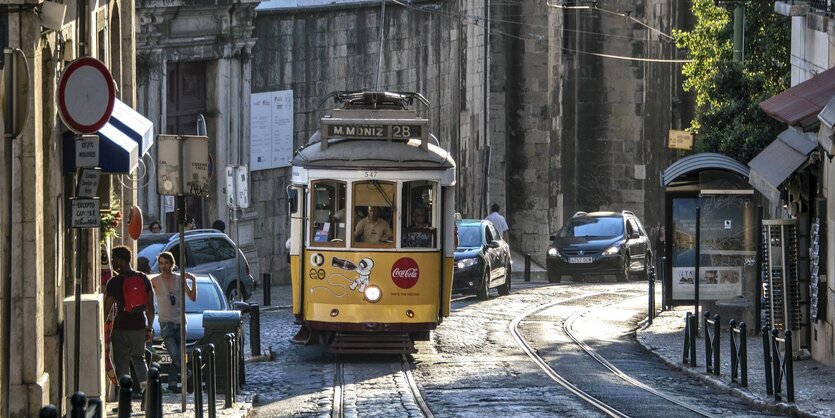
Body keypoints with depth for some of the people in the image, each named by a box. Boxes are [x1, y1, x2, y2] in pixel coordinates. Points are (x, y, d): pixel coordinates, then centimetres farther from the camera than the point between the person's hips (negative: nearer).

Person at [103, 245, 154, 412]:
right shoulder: (143, 279, 4)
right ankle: (144, 382, 0)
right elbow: (150, 306, 7)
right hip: (139, 327, 4)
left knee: (122, 363, 3)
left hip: (121, 328, -4)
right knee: (138, 357, 23)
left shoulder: (114, 282, -10)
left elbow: (107, 309, -10)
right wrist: (150, 327, 15)